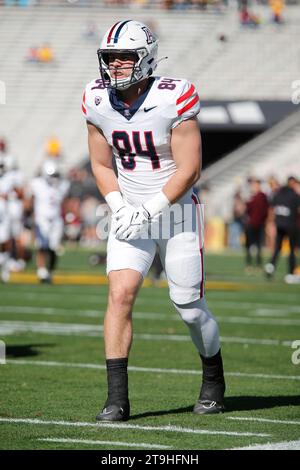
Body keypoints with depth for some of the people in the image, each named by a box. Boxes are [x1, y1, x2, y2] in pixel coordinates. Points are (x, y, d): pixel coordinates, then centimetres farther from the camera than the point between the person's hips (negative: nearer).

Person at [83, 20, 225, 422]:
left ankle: (214, 381, 31)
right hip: (131, 215, 3)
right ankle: (117, 399, -13)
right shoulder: (98, 101, -3)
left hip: (176, 211, -3)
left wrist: (149, 211, -20)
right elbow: (102, 165, 8)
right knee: (120, 295, -14)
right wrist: (120, 208, -8)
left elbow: (189, 170, -15)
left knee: (190, 308, 3)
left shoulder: (174, 98, -17)